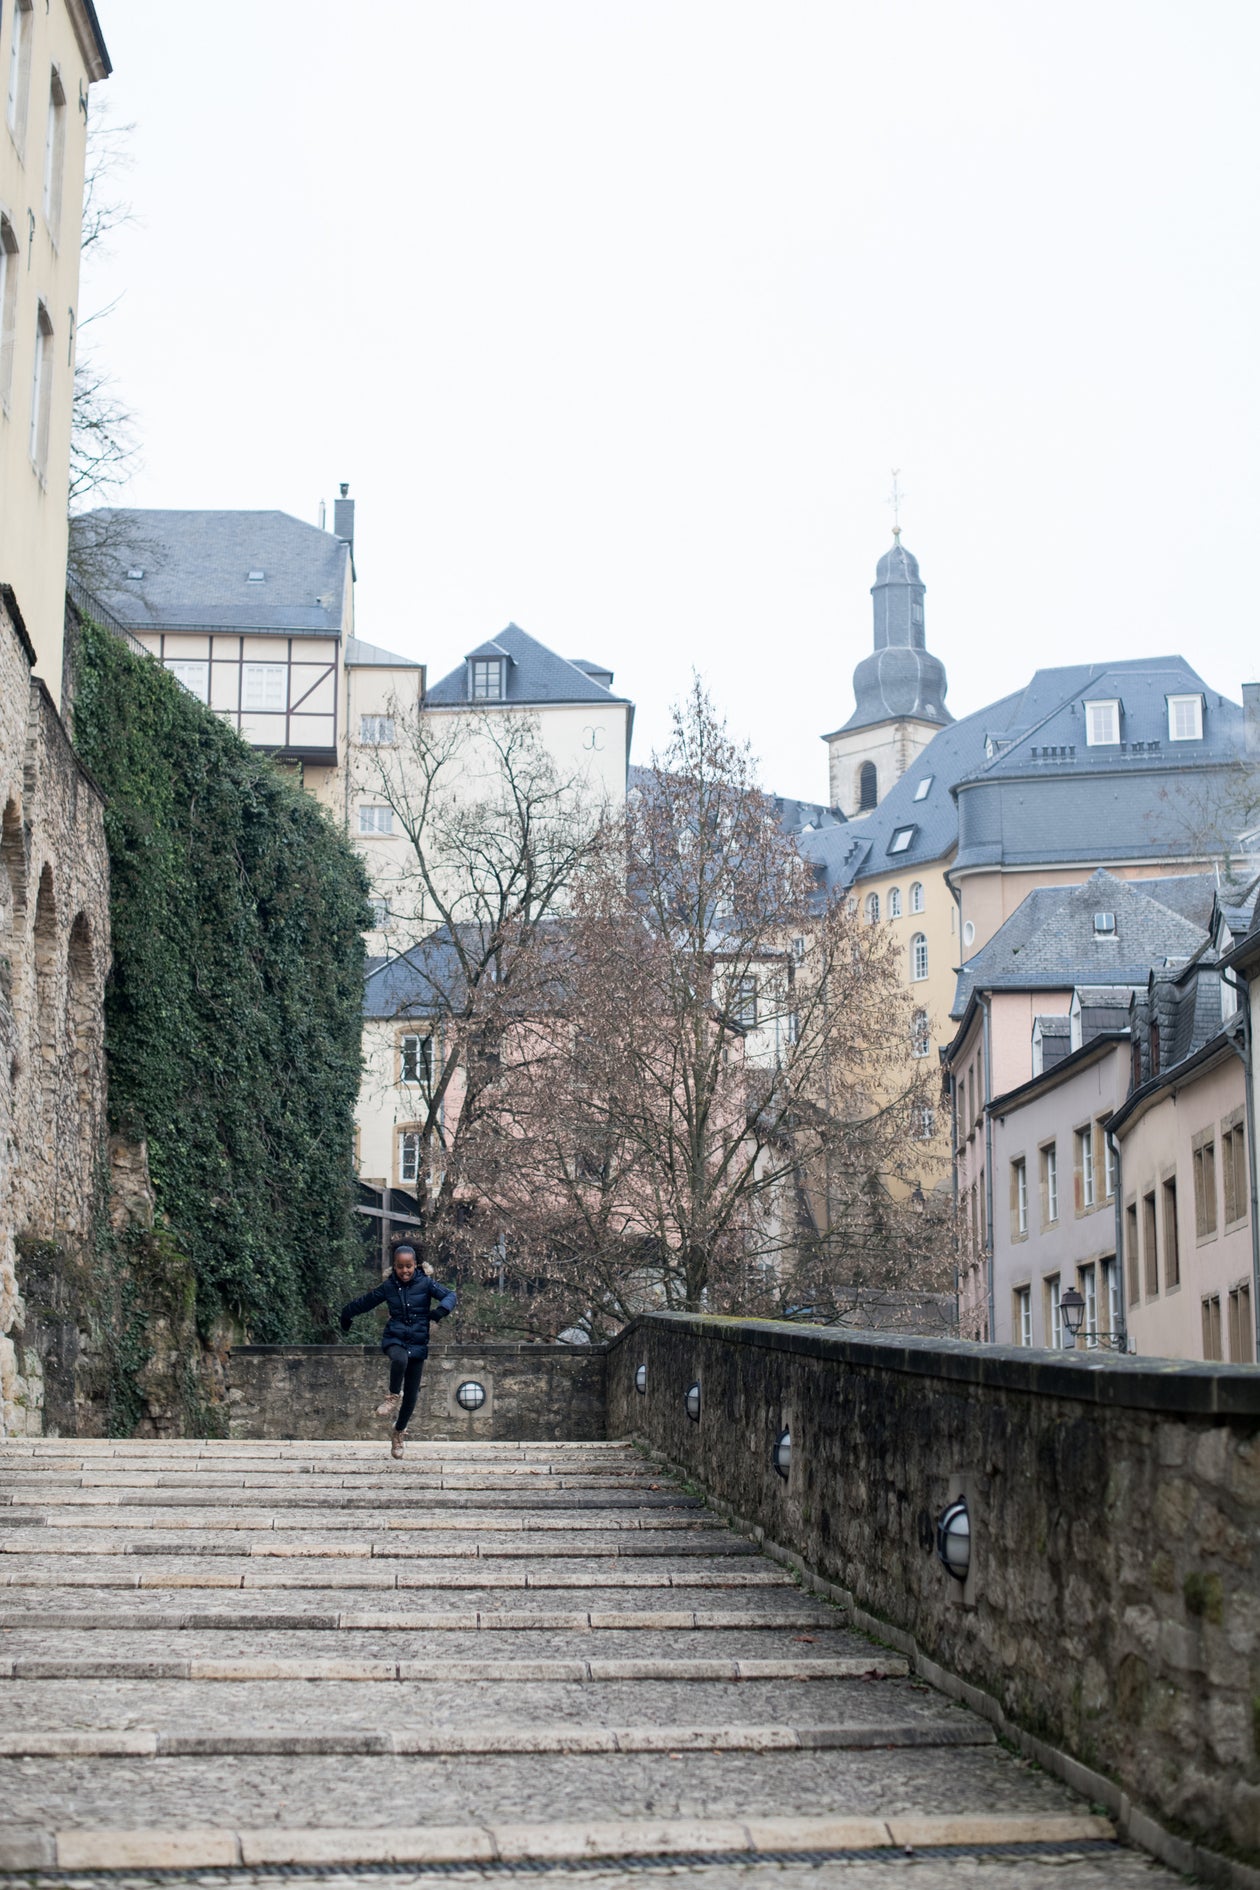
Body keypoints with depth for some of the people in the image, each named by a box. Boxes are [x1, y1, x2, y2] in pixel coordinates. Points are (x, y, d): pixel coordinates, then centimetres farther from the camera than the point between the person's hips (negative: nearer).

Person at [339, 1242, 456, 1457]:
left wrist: (442, 1309, -32)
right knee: (400, 1360, -38)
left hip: (418, 1343, 1)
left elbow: (449, 1295, -12)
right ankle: (393, 1398, -13)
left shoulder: (425, 1283, -4)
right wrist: (347, 1314, 27)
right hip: (394, 1339, -1)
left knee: (411, 1394, 4)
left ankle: (398, 1433, 26)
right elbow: (365, 1302, 16)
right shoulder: (388, 1286, 1)